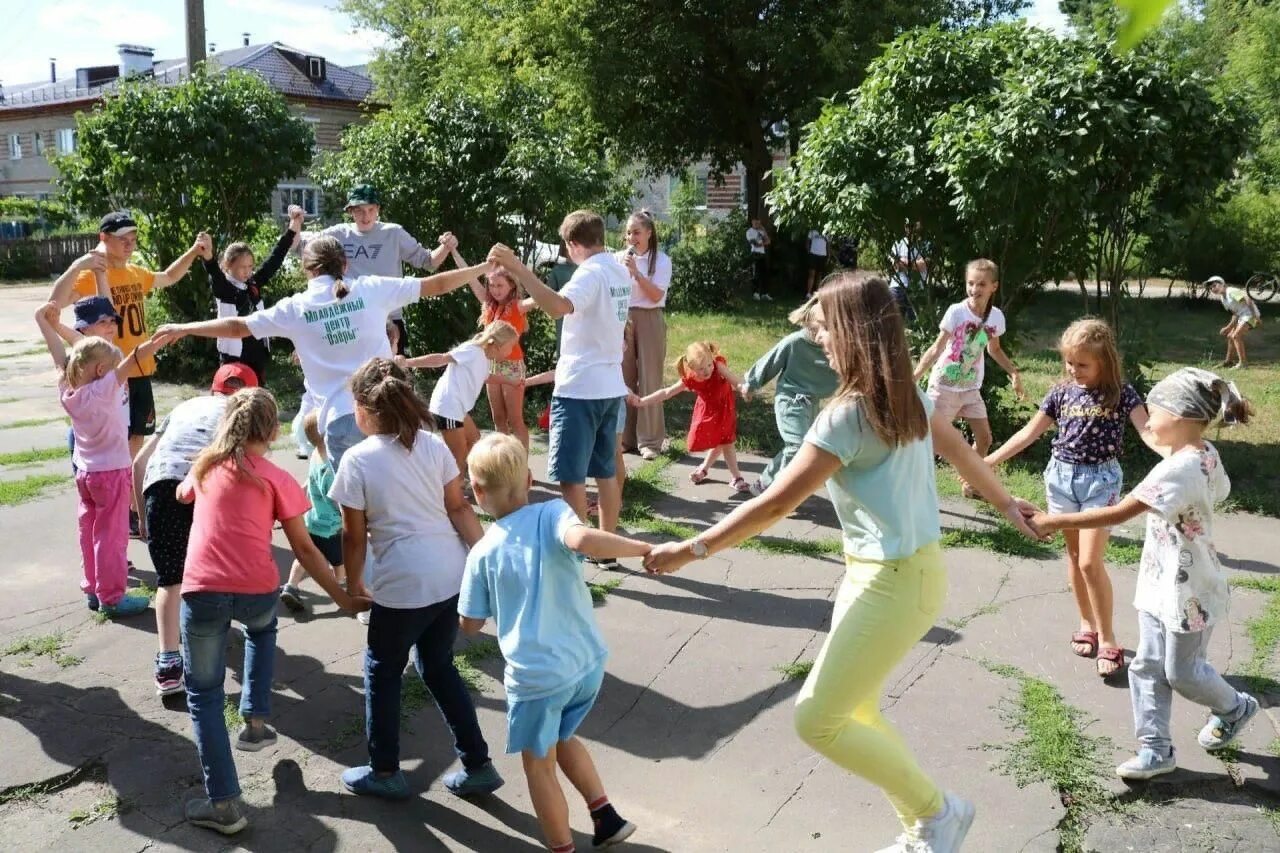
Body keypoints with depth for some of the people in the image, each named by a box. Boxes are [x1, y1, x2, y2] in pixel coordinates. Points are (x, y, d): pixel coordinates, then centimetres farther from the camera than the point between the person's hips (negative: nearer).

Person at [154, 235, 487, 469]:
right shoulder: (370, 289, 5)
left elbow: (236, 326, 11)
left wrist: (182, 328, 25)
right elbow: (435, 285, 10)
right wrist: (481, 268, 21)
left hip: (341, 418, -1)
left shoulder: (295, 308, 5)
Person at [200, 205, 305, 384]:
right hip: (234, 356, -5)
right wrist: (207, 257, -53)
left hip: (258, 353, 5)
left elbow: (275, 259, 2)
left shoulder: (255, 283, 5)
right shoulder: (223, 288, -8)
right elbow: (214, 274, -29)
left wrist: (293, 228, -5)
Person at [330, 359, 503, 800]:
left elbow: (355, 536, -3)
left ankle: (385, 772, 29)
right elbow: (460, 508, 4)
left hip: (402, 585, -5)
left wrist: (353, 584, 12)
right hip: (451, 576, 6)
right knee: (438, 666, 22)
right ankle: (477, 765, 24)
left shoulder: (358, 460, -8)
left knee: (382, 671, 18)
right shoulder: (433, 444, 4)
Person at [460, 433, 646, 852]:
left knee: (538, 765, 18)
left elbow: (470, 625, 4)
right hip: (589, 663, 4)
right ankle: (606, 816, 28)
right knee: (562, 738, 30)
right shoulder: (553, 514, -6)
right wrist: (645, 548, -19)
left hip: (538, 676, -3)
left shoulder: (482, 553, -5)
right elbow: (584, 539, -29)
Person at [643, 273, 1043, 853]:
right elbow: (959, 450, 20)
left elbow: (776, 504, -22)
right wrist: (1006, 505, 37)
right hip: (887, 571, 9)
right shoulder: (906, 396, 5)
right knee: (853, 712, 18)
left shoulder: (850, 413, -22)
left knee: (816, 719, -1)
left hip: (893, 583, -9)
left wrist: (689, 550, -15)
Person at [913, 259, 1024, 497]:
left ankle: (970, 482, 26)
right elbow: (937, 348, -16)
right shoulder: (956, 312, -19)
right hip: (944, 385, -5)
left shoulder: (996, 316, -5)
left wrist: (1014, 372, 7)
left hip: (971, 387, 5)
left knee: (984, 439, 7)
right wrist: (913, 377, -22)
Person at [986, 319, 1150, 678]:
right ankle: (1088, 624, 26)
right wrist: (987, 461, 5)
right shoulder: (1062, 392, 2)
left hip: (1101, 479, -4)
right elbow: (1029, 432, 7)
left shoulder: (1121, 393, -8)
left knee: (1090, 560, -9)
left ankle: (1107, 639, 4)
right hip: (1061, 475, 4)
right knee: (1074, 554, 11)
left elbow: (1148, 430, -16)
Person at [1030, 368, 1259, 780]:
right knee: (1147, 668, 11)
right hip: (1162, 585, 9)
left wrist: (1054, 521, -31)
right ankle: (1155, 748, 20)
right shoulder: (1206, 456, 1)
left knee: (1181, 672, 12)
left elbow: (1117, 514, -33)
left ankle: (1235, 708, 40)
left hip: (1187, 591, -9)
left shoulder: (1179, 468, -29)